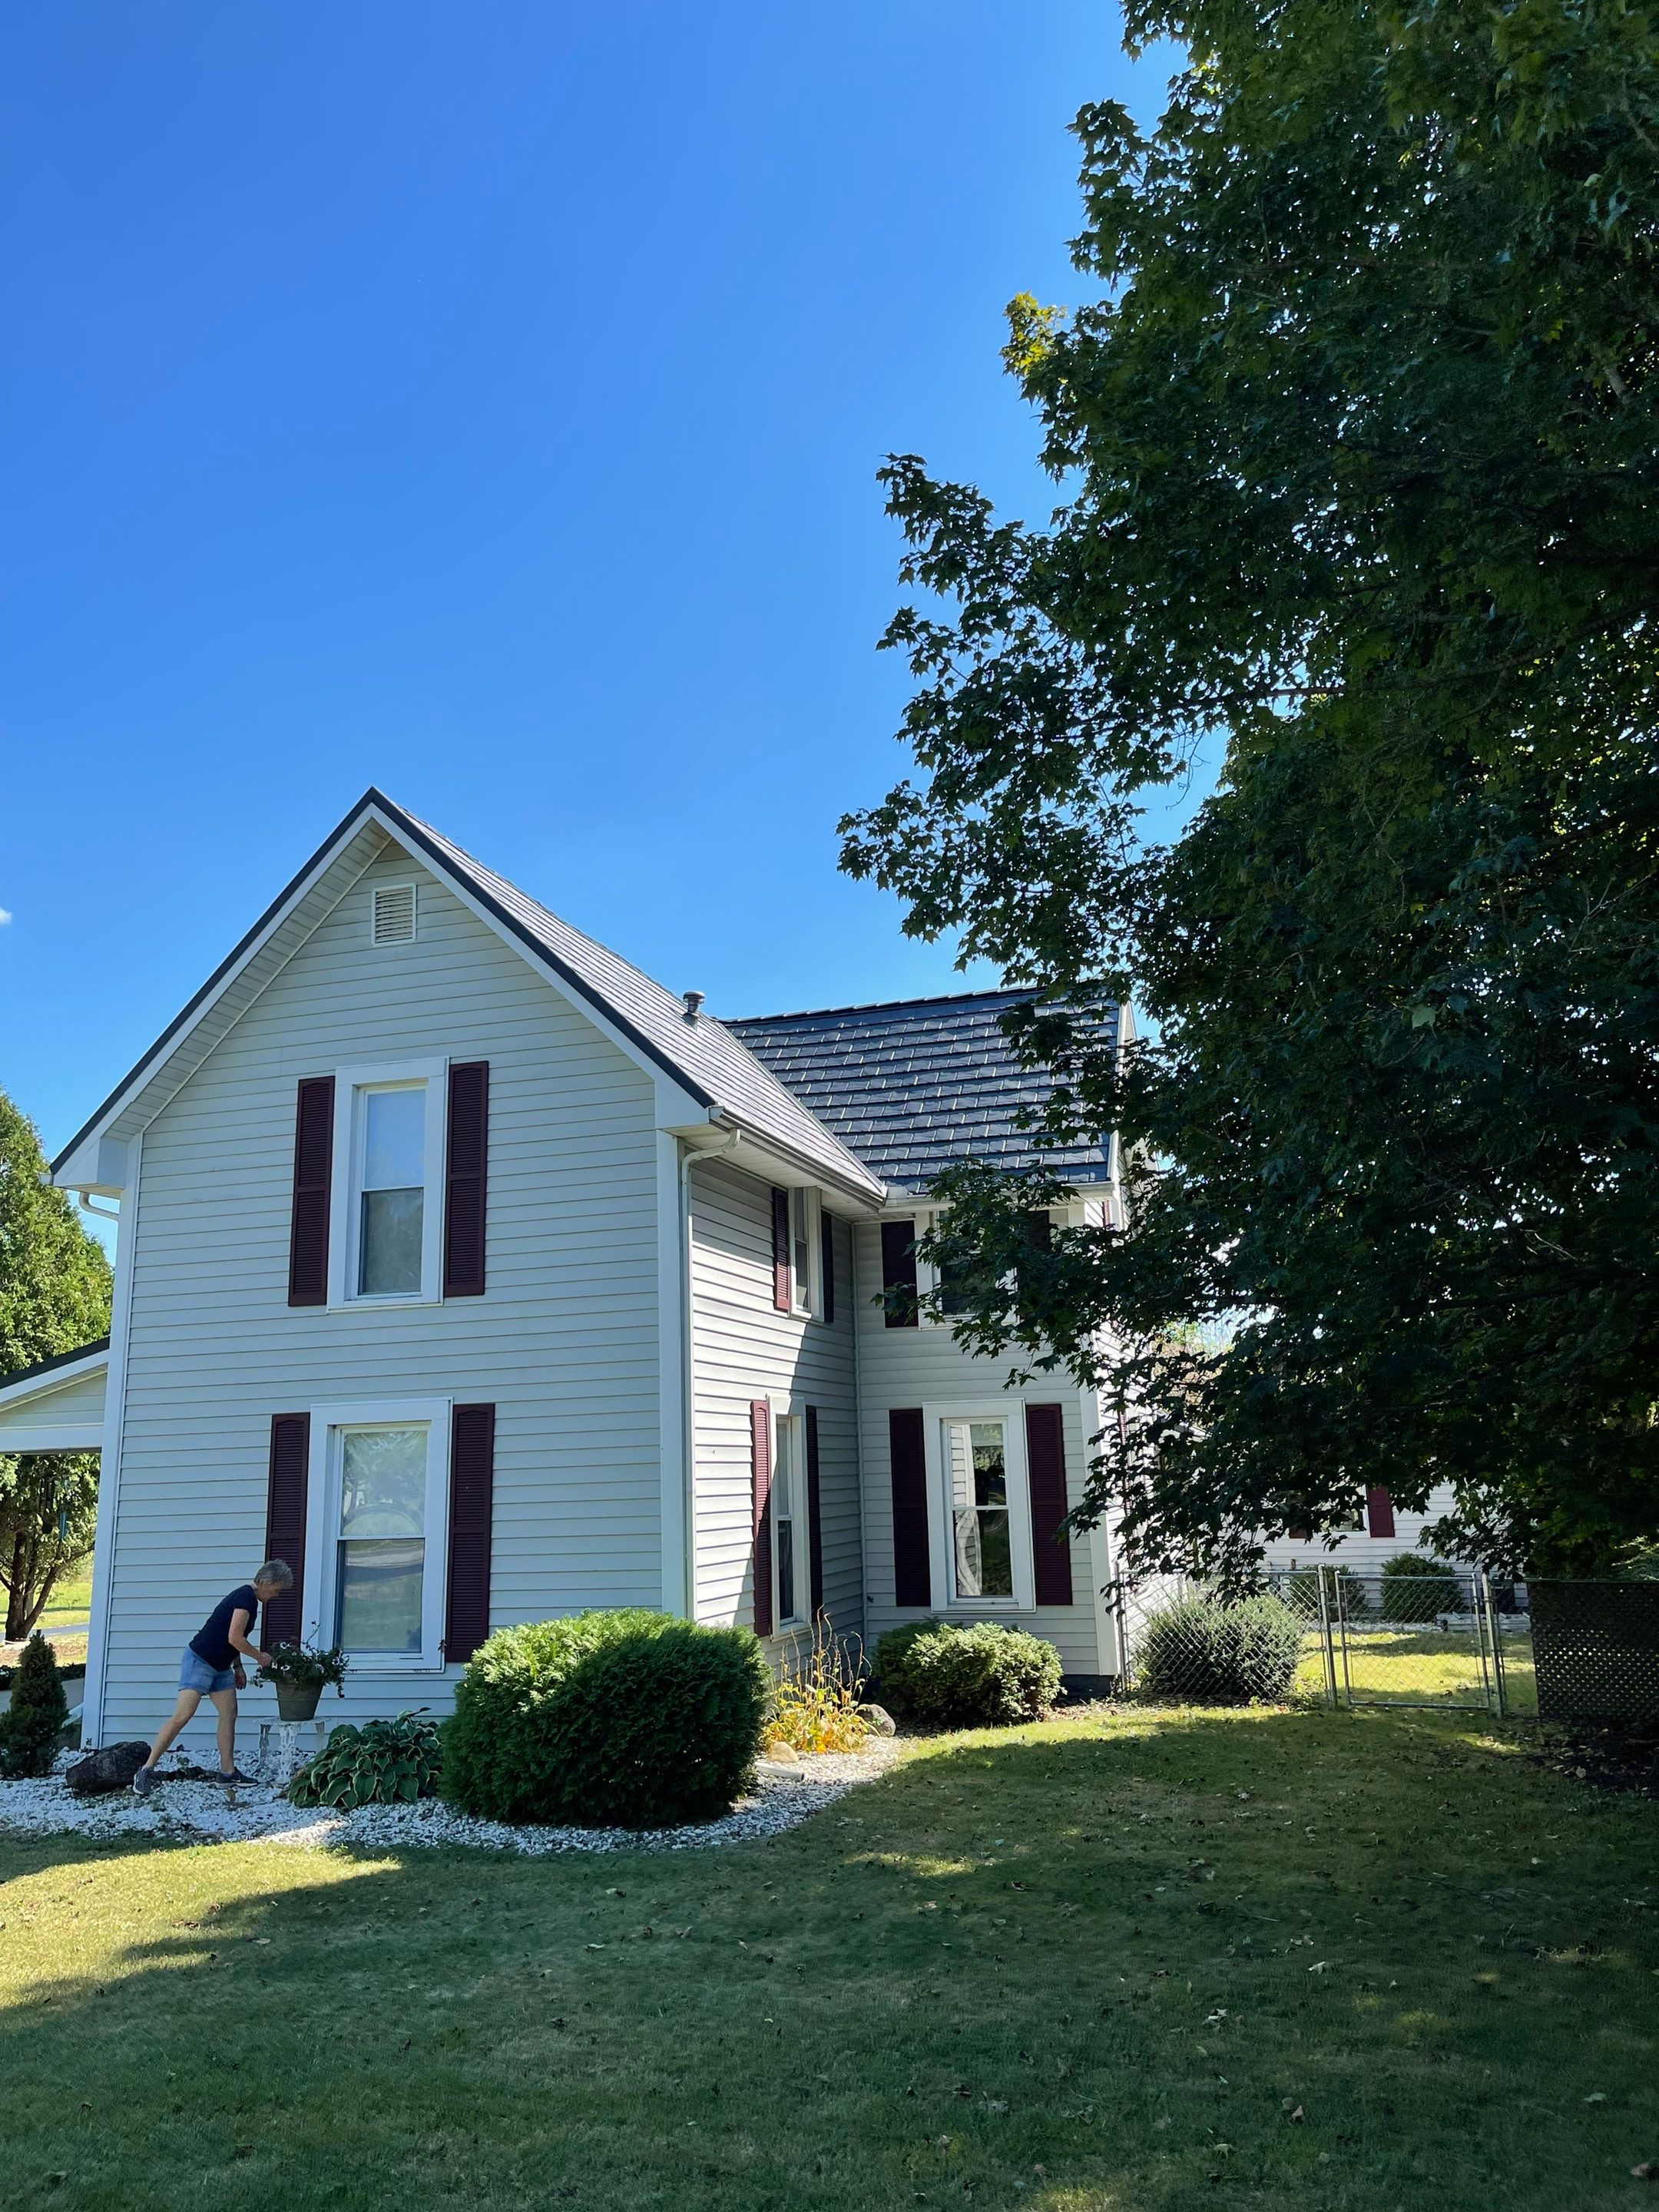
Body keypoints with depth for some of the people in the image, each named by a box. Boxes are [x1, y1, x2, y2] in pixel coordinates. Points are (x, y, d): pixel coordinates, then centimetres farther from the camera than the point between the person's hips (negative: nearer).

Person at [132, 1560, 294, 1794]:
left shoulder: (248, 1598, 12)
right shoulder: (246, 1597, -19)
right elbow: (235, 1639, -23)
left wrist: (238, 1667, 15)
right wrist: (260, 1657, -10)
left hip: (221, 1666, 10)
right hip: (199, 1660, -10)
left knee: (229, 1714, 5)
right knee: (183, 1715, -15)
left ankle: (227, 1771, 8)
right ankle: (147, 1770, -10)